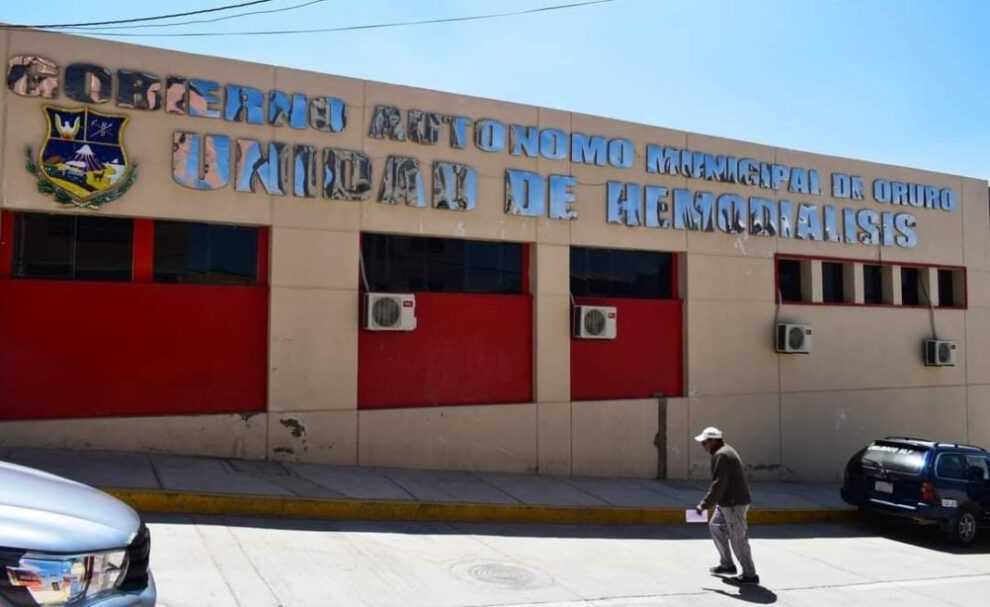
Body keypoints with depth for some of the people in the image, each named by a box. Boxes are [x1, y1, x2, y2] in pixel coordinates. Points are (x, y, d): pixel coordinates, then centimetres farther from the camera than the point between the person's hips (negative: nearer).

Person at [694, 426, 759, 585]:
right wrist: (707, 502, 18)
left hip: (734, 504, -11)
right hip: (727, 502, 11)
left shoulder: (721, 455, -19)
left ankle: (750, 575, 8)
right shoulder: (726, 451, 14)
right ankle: (727, 565, 27)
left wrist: (704, 505, -20)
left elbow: (718, 485, -24)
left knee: (738, 539, -2)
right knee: (715, 526, 19)